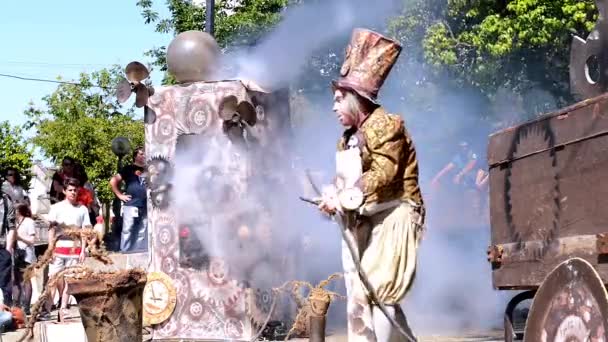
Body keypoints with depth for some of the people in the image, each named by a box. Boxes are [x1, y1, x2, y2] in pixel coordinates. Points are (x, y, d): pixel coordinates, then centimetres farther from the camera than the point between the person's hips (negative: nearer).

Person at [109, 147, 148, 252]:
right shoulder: (129, 169, 3)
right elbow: (113, 181, -1)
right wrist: (120, 195, -4)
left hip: (145, 207, 5)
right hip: (131, 205, -5)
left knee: (142, 233, 6)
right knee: (128, 231, -5)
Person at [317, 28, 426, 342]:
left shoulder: (386, 126, -11)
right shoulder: (347, 139, 15)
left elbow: (383, 177, -21)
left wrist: (343, 199, -21)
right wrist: (333, 199, -7)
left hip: (392, 219, -9)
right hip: (360, 224, 9)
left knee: (378, 292, -15)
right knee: (358, 299, 8)